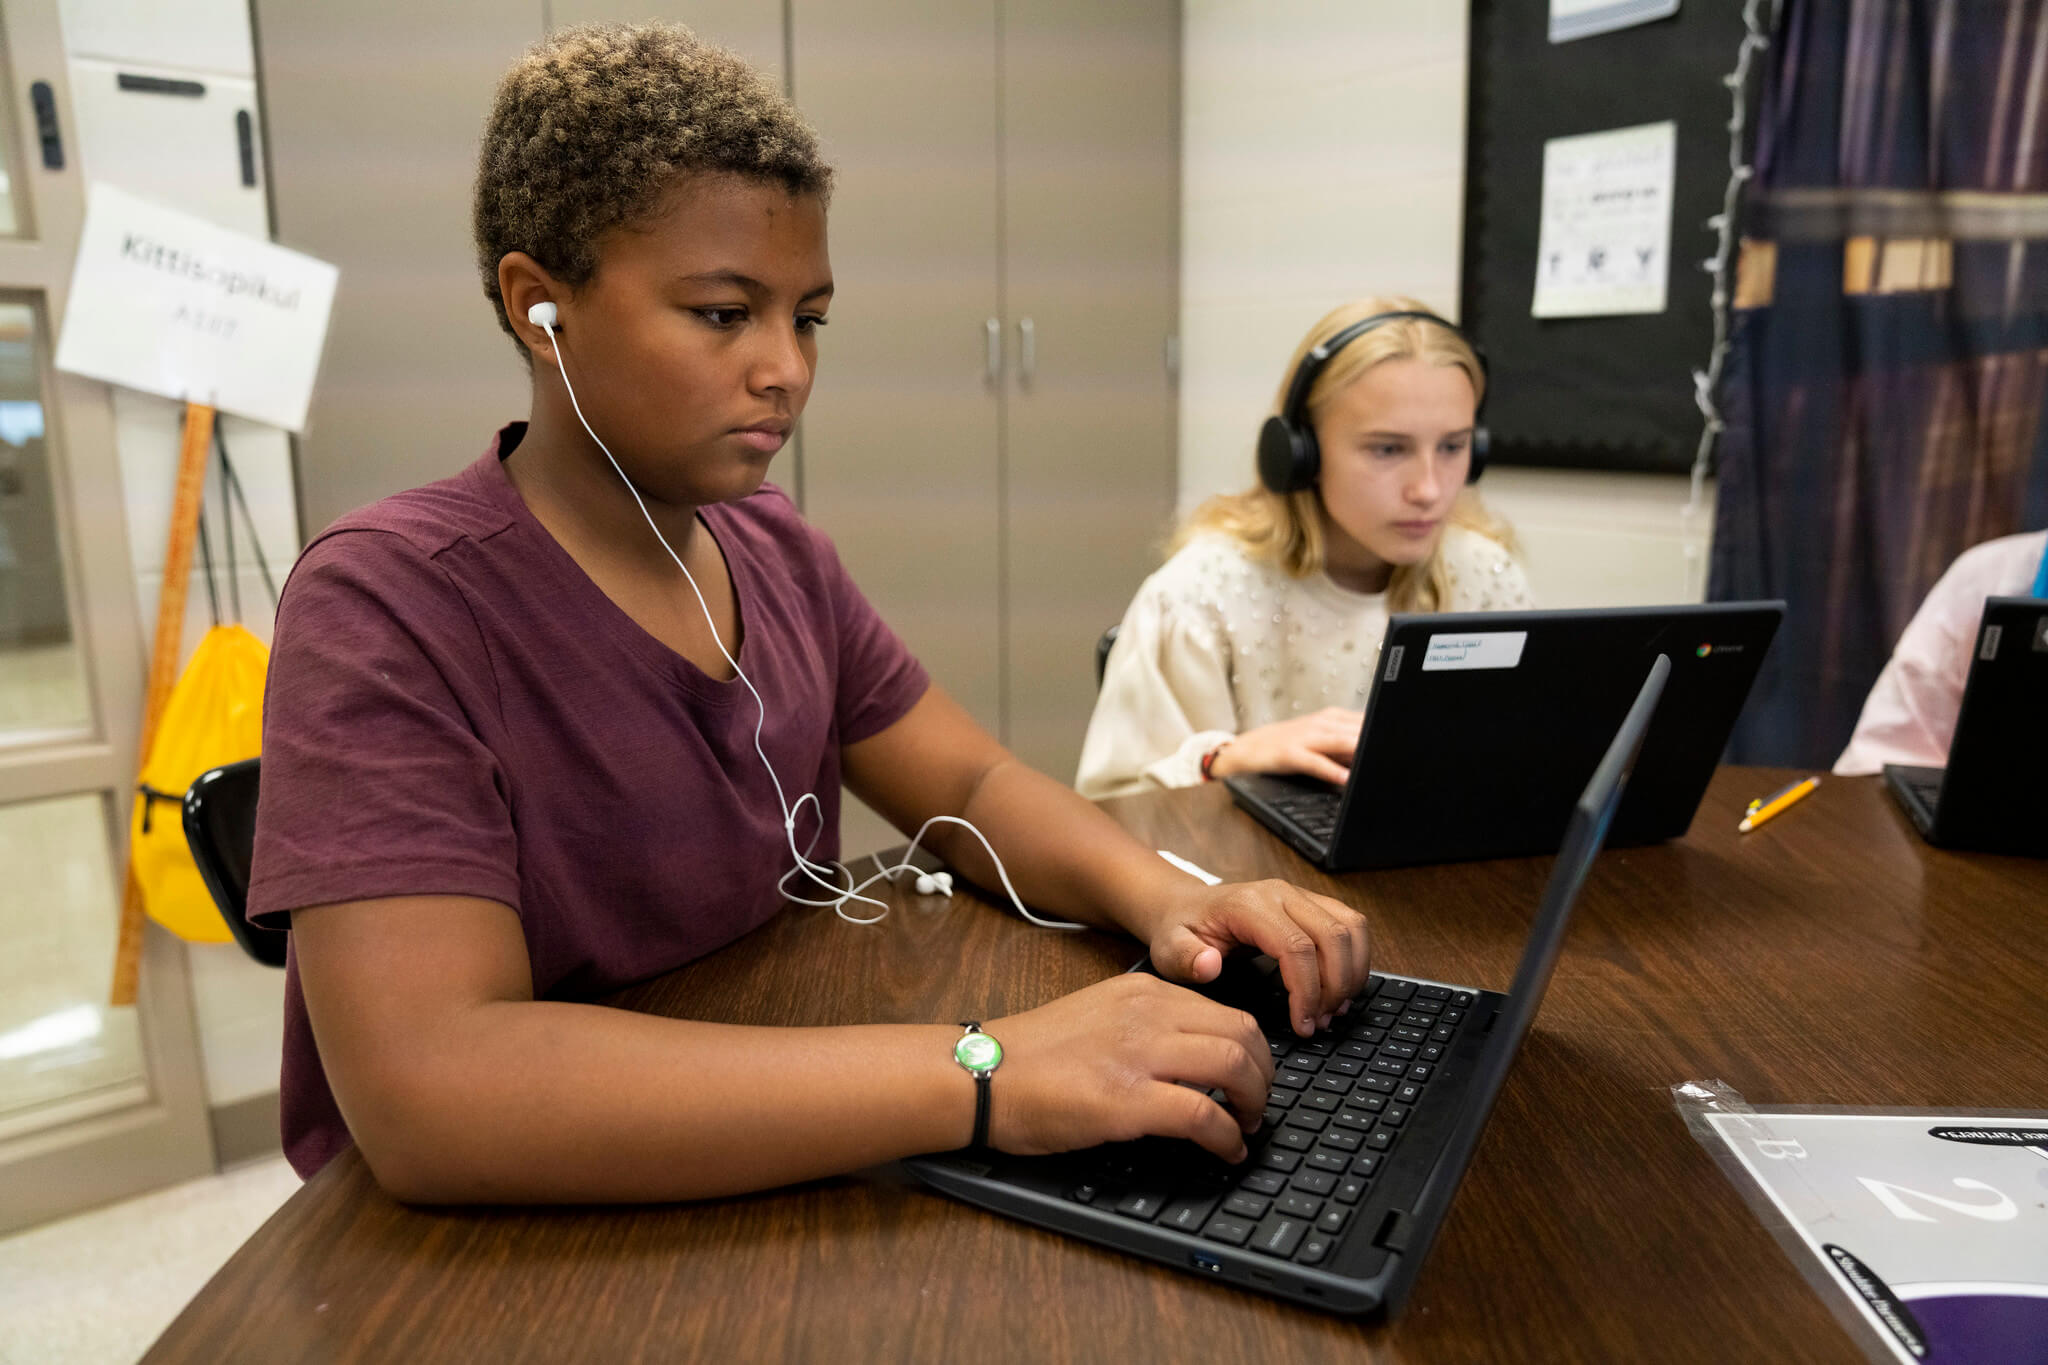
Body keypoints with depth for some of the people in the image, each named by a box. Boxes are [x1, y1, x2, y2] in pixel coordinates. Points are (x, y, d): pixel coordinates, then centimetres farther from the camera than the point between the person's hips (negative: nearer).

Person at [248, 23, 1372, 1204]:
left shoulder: (773, 548, 3)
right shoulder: (388, 607, -19)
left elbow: (975, 788, 5)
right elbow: (425, 1093, -29)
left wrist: (1169, 903, -16)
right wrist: (986, 1076, -34)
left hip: (775, 1179, 5)